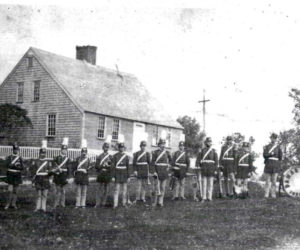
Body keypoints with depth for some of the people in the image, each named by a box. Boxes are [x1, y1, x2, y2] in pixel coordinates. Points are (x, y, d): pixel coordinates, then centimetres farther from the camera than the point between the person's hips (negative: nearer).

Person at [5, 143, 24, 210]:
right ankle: (8, 204, 1)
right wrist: (16, 165, -19)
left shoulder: (20, 158, 4)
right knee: (10, 190, -8)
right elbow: (8, 165, -15)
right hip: (10, 175, -2)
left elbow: (22, 167, -5)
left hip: (17, 175, 2)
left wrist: (13, 165, -16)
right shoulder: (9, 157, 1)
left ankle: (13, 203, 15)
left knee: (15, 190, 6)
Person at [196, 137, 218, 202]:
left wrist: (216, 169, -6)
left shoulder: (214, 151, 4)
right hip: (204, 169, 1)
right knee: (204, 184, 3)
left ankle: (209, 197, 6)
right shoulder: (202, 150, 7)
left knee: (210, 184, 1)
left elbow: (216, 160, 1)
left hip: (211, 169, -1)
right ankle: (204, 197, 7)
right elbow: (198, 159, 2)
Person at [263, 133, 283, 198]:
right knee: (268, 180, 1)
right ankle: (266, 194, 2)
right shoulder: (267, 146, 7)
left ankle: (273, 194, 2)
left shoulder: (278, 146, 6)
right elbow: (265, 155, -3)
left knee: (274, 180, -1)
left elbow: (280, 157, 8)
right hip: (268, 165, 0)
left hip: (275, 165, 0)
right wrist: (271, 154, -15)